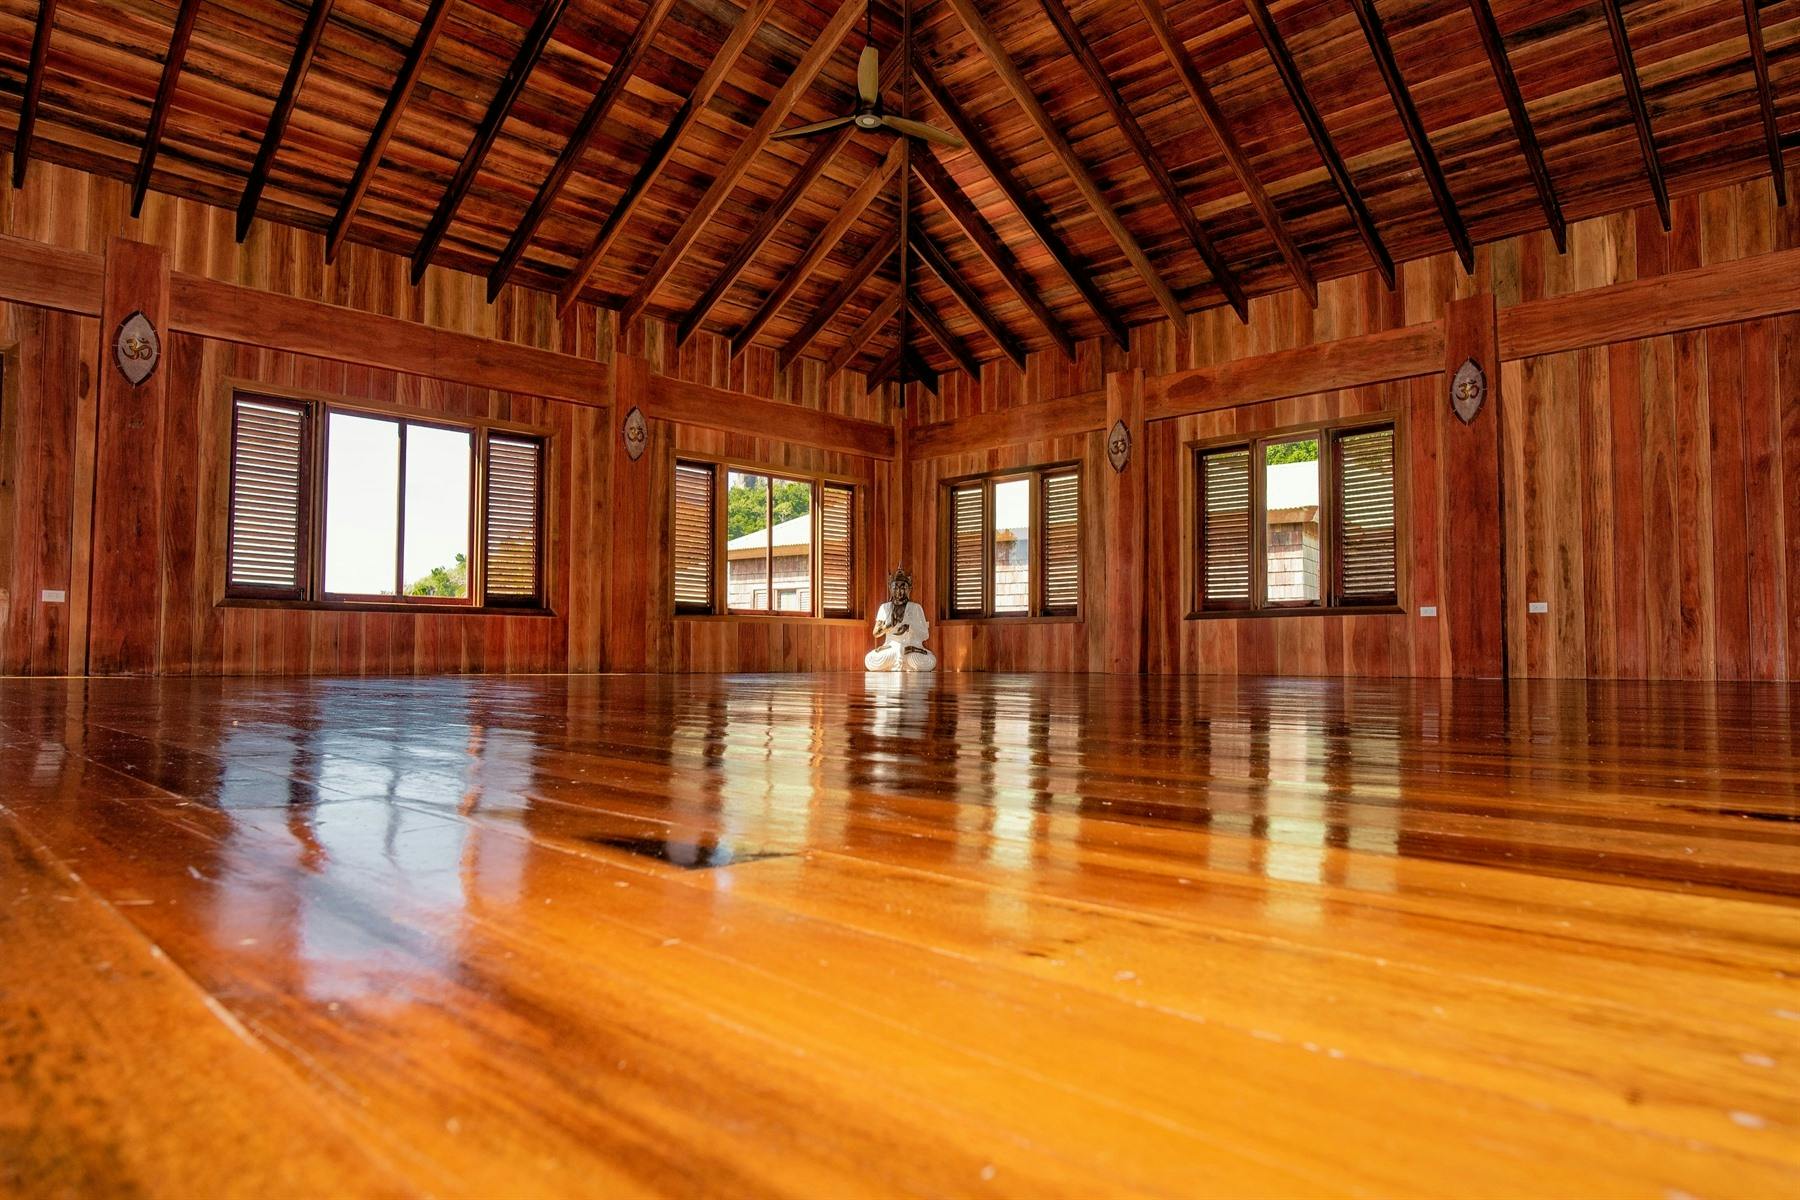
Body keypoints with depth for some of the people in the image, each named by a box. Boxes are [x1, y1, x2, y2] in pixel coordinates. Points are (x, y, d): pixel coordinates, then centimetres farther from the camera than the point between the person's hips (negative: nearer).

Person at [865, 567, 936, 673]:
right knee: (870, 661, -30)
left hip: (913, 647, -1)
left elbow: (925, 635, -1)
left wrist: (909, 628, -19)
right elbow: (876, 633, 4)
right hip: (890, 648, 1)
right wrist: (887, 626, -17)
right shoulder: (885, 608, 9)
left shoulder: (916, 608, 3)